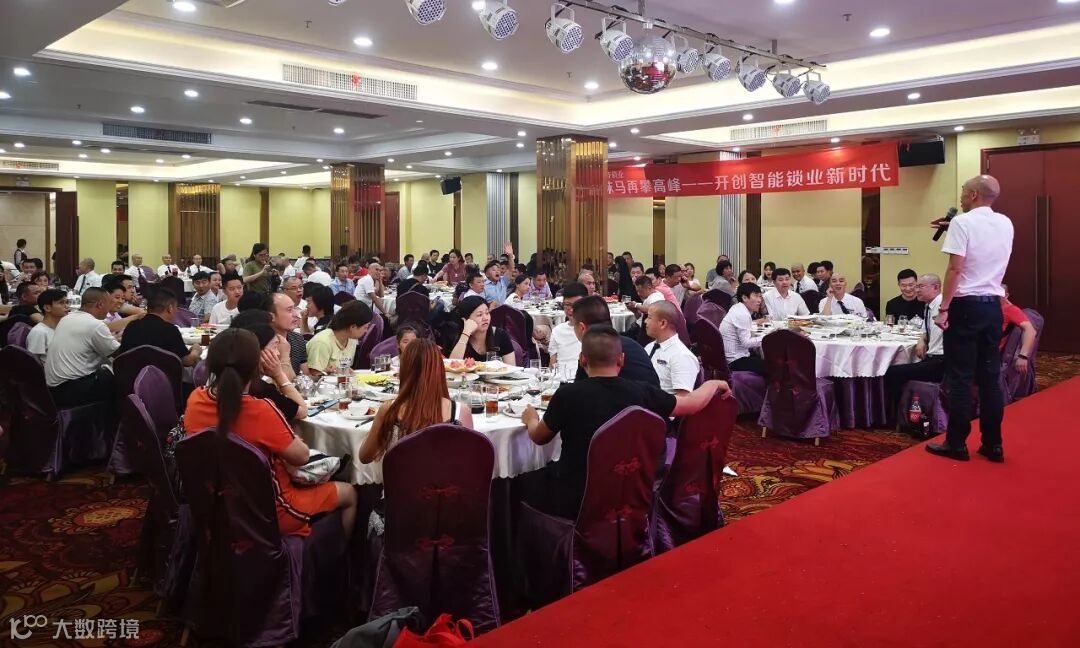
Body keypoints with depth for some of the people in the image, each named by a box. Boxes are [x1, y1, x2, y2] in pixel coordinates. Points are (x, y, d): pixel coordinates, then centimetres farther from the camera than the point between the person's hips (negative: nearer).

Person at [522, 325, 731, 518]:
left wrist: (531, 420, 22)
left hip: (576, 502, -4)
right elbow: (692, 404, 5)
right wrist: (715, 384, 25)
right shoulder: (643, 393, -11)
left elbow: (539, 438, -1)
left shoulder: (568, 394, -18)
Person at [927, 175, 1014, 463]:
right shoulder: (1006, 224, 11)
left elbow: (955, 268, -16)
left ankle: (956, 444, 5)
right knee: (990, 376, 9)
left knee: (960, 377, 0)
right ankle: (993, 445, 14)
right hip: (993, 305, 6)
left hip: (966, 305, -6)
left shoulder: (962, 222, -9)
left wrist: (943, 308, -12)